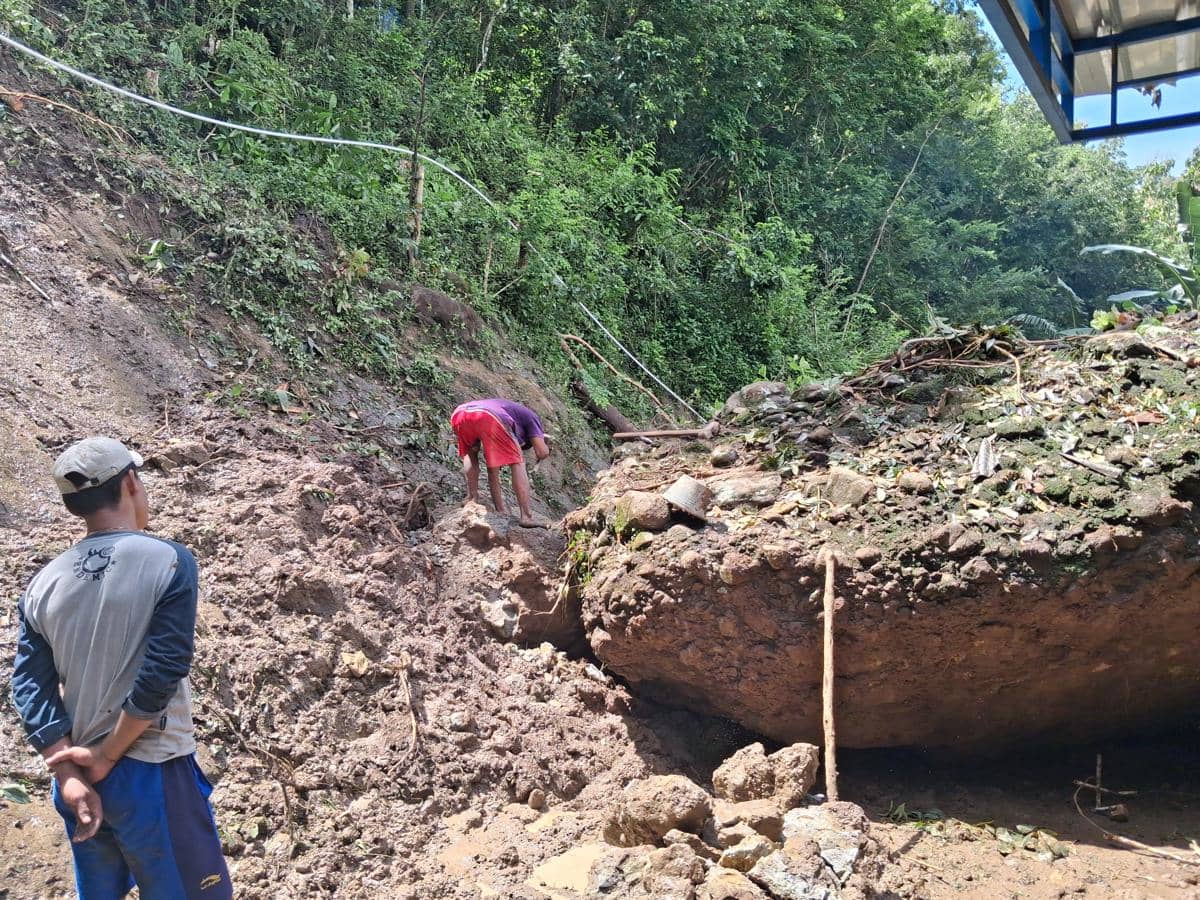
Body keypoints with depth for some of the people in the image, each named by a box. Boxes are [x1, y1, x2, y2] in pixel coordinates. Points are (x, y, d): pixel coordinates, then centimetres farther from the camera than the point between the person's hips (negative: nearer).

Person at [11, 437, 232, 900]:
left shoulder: (42, 585, 2)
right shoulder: (168, 562, -13)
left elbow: (30, 687, -2)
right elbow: (162, 674, -19)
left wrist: (69, 777, -4)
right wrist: (108, 754, -9)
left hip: (78, 774, 6)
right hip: (152, 773, -5)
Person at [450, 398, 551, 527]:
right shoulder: (531, 416, 30)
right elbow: (542, 452, 14)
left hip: (458, 414, 6)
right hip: (488, 418, -6)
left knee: (470, 453, 35)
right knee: (517, 463, 9)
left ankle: (472, 498, 21)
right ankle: (527, 516, 3)